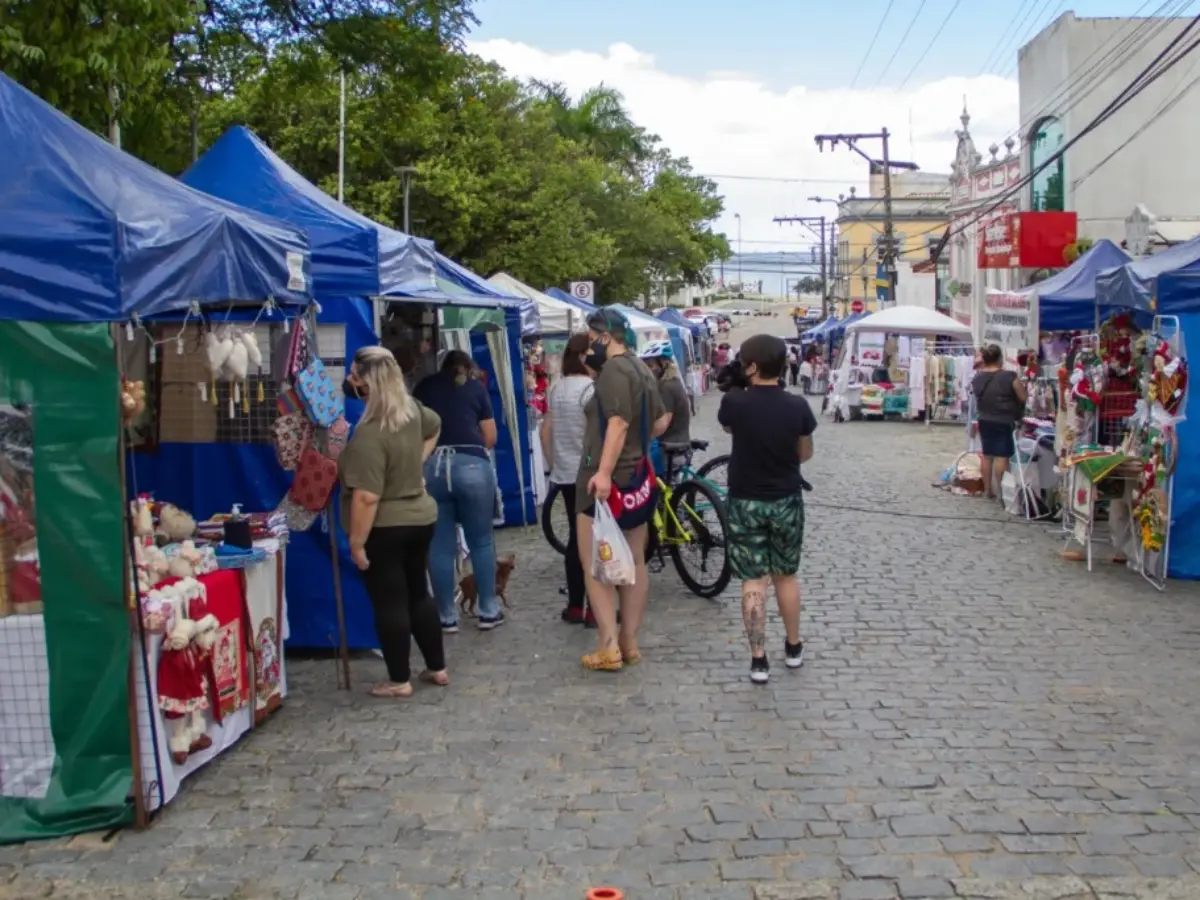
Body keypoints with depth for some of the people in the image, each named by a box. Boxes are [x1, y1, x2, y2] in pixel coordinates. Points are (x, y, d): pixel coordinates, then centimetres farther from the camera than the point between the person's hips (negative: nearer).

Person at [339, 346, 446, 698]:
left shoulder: (370, 434, -26)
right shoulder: (411, 409, -1)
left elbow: (367, 498, -27)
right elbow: (435, 425, 24)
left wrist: (357, 542, -18)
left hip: (385, 529, -8)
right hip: (420, 518, 8)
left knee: (390, 603, 5)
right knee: (418, 594, 20)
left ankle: (399, 681, 15)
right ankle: (437, 668, 29)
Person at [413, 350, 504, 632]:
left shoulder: (424, 387, 19)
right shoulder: (475, 387, 14)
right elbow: (490, 438, 13)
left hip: (429, 466, 2)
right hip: (471, 465, -1)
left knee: (439, 545, 8)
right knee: (481, 540, 11)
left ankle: (447, 617, 15)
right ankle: (489, 612, 16)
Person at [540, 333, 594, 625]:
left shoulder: (557, 388, 9)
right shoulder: (590, 387, -14)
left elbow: (545, 431, 13)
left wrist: (553, 464, 20)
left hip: (564, 474, 7)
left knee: (576, 537, 13)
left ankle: (575, 607, 17)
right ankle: (594, 609, 1)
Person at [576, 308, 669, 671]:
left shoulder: (613, 369, -16)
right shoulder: (642, 369, 13)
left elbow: (618, 423, -27)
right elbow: (660, 423, 19)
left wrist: (604, 471, -33)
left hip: (607, 480, -9)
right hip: (638, 478, 9)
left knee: (594, 564, -3)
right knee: (634, 562, 12)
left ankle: (608, 647, -6)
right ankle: (630, 643, 20)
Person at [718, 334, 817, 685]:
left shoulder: (734, 402, -13)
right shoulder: (798, 406, -10)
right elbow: (805, 454, 4)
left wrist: (734, 392, 11)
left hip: (745, 501, -2)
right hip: (786, 501, 2)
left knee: (753, 580, 3)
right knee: (786, 576, 17)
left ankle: (758, 659, 3)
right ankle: (793, 647, 30)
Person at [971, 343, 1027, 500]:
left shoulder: (977, 378, -1)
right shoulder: (1009, 376, -17)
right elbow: (1023, 397, -10)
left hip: (984, 421, 5)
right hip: (1004, 422, -5)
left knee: (987, 455, 12)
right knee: (1002, 456, -1)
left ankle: (987, 489, 20)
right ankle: (1001, 491, 1)